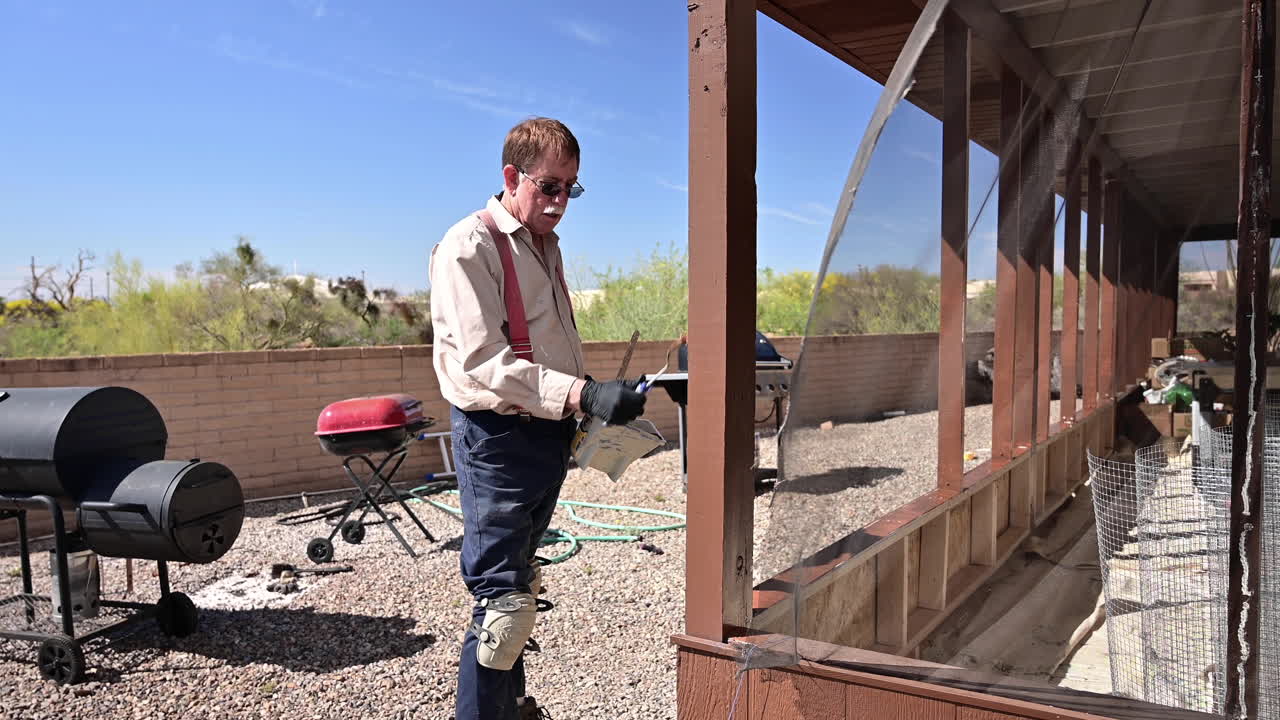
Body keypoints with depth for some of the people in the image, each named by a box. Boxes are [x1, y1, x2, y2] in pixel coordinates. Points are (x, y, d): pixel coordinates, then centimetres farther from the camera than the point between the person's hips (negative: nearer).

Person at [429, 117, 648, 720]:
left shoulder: (545, 245, 14)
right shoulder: (469, 247, -14)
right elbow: (485, 360, -24)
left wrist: (593, 400, 16)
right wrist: (582, 395, -33)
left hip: (548, 432, 9)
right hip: (498, 437, -9)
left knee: (519, 585, 20)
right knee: (502, 599, -7)